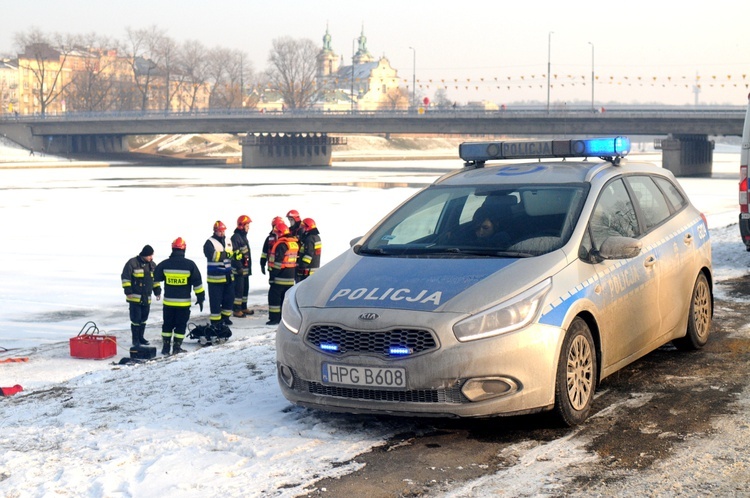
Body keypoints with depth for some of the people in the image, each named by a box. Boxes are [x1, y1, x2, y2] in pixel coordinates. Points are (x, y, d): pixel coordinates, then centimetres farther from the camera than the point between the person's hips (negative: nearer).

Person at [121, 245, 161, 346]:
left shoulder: (152, 265, 11)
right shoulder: (132, 263, -11)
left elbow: (156, 279, 21)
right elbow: (125, 277, -11)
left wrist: (157, 291, 16)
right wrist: (128, 291, -15)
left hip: (147, 298, 6)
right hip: (135, 297, -6)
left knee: (143, 318, 10)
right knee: (136, 319, -5)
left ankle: (141, 337, 21)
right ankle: (135, 340, 3)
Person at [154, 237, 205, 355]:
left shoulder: (165, 264, -5)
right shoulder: (190, 264, -9)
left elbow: (156, 278, 10)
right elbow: (197, 283, -5)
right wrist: (200, 297, 4)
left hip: (168, 301, 2)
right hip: (184, 302, -2)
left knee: (168, 324, 14)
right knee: (181, 325, 8)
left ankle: (166, 347, 16)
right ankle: (177, 347, 7)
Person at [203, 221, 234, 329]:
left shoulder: (228, 241, 14)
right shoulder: (210, 242, -9)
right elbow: (211, 255, -25)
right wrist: (225, 254, -26)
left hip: (228, 276, 7)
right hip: (215, 277, -7)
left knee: (229, 297, 13)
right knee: (216, 299, -4)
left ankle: (225, 316, 28)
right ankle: (215, 320, 3)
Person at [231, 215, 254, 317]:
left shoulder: (244, 236, 17)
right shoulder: (236, 237, -15)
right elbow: (235, 254, -20)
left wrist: (249, 267, 25)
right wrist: (239, 267, -23)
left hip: (246, 268, 10)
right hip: (239, 269, -10)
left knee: (245, 288, 15)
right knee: (239, 289, -7)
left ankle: (243, 308, 24)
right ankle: (236, 310, -2)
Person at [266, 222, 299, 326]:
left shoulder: (281, 245, -17)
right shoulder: (294, 243, 11)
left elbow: (277, 262, -19)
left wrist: (272, 276, -14)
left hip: (280, 278, -9)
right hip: (290, 277, 9)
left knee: (274, 296, -2)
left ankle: (274, 318, -4)